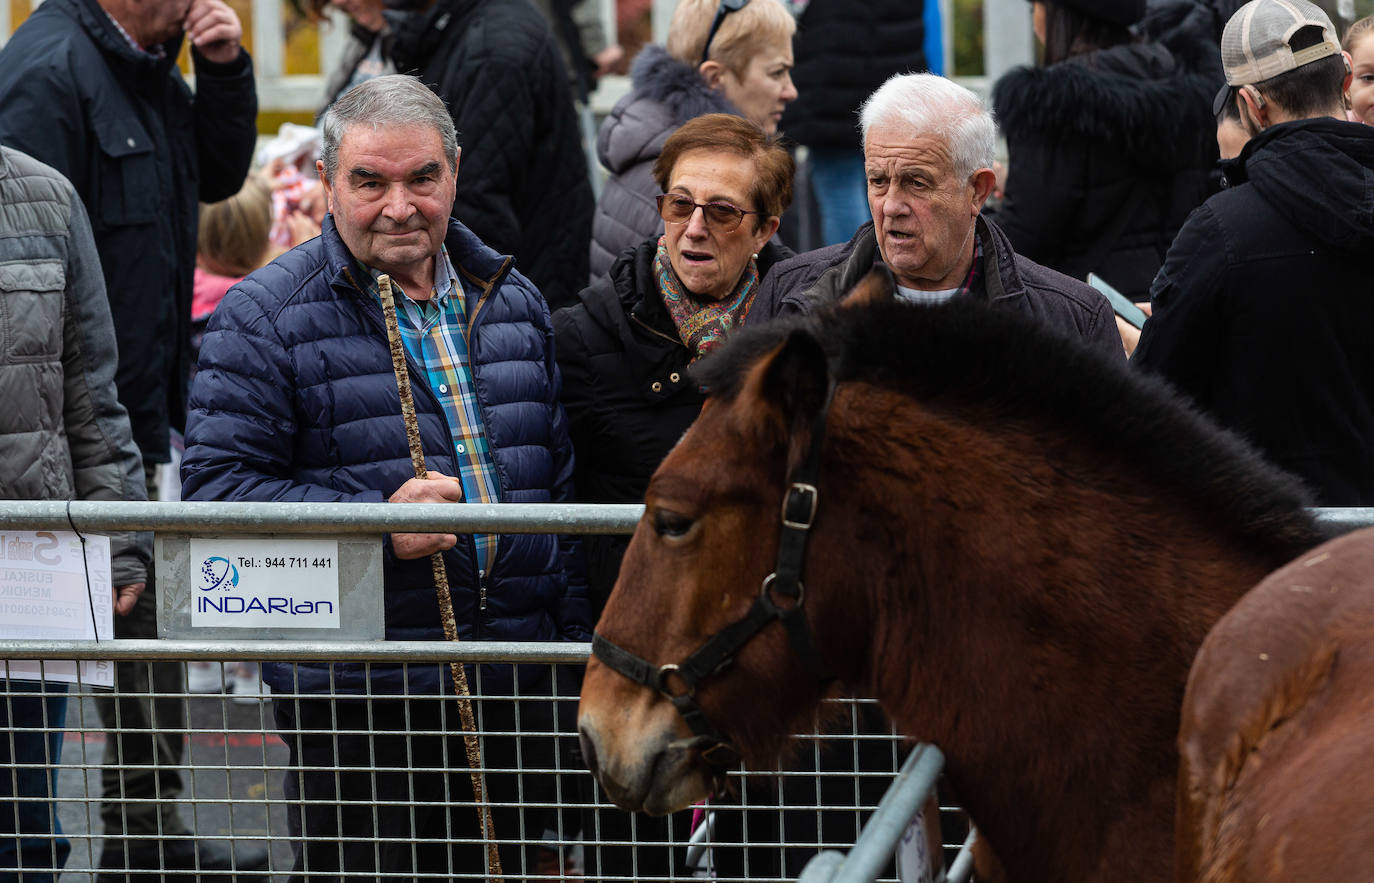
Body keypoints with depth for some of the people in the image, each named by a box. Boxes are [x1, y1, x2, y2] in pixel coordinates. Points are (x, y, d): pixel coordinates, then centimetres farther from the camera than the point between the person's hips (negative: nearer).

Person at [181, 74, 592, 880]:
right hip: (353, 701, -5)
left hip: (515, 688, 5)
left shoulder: (513, 302, 13)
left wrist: (577, 635, 12)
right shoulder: (267, 316, -4)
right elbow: (218, 488, -11)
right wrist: (376, 523, -22)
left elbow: (561, 479, 18)